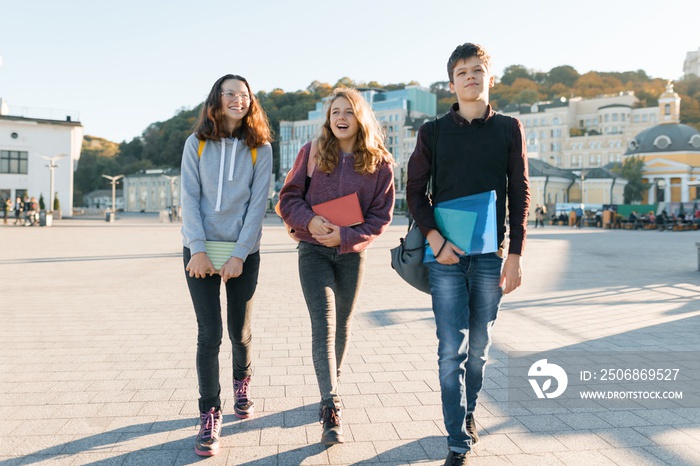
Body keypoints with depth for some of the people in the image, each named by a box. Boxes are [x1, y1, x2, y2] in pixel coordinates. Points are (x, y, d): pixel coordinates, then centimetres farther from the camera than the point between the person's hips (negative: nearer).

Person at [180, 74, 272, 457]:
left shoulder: (260, 148, 2)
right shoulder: (197, 144, 3)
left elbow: (258, 205, -4)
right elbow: (189, 198, -2)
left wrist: (239, 255, -11)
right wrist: (198, 249, -12)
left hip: (244, 252, 0)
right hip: (201, 250, 0)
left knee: (239, 332, 7)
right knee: (209, 335, -4)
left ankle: (242, 382, 37)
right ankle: (209, 417, 9)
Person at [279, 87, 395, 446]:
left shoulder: (379, 163, -2)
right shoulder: (311, 153, -1)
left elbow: (381, 216, -3)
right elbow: (288, 198, 1)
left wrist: (345, 236, -16)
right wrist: (310, 220, -19)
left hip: (352, 252, 2)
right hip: (313, 250, -1)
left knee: (341, 325, 15)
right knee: (323, 325, -11)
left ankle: (330, 387, 36)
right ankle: (331, 409, -11)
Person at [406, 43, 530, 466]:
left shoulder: (509, 128, 6)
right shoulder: (434, 131, 5)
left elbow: (520, 195, 4)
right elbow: (415, 191, 5)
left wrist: (515, 255, -2)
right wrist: (435, 238, -9)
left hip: (491, 256, 1)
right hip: (446, 256, -1)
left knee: (479, 347, 10)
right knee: (451, 350, -2)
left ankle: (469, 411, 35)